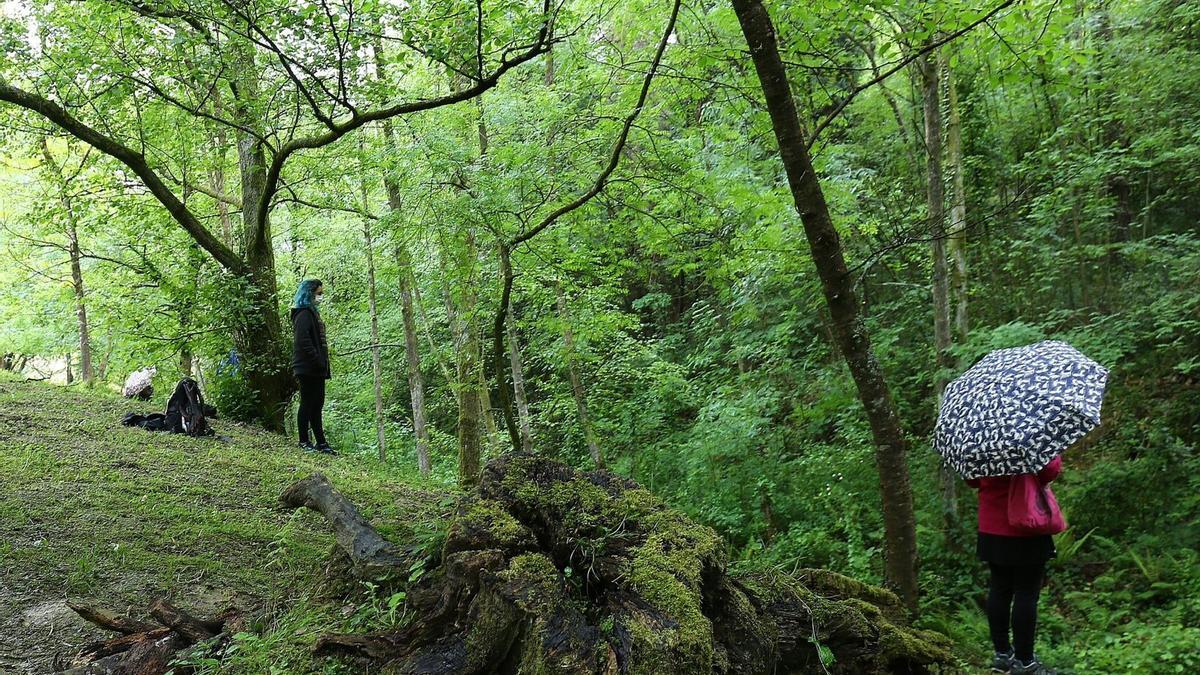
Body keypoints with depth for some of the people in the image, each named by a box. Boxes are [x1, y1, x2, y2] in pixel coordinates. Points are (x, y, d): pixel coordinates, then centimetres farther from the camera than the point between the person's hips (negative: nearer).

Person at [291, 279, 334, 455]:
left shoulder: (312, 313, 19)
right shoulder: (304, 314, -11)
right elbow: (303, 342, -21)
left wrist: (323, 364, 14)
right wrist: (318, 361, -20)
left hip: (316, 369, 10)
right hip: (308, 368, -10)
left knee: (317, 405, 11)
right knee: (307, 404, -3)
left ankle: (321, 442, 15)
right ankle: (304, 442, 3)